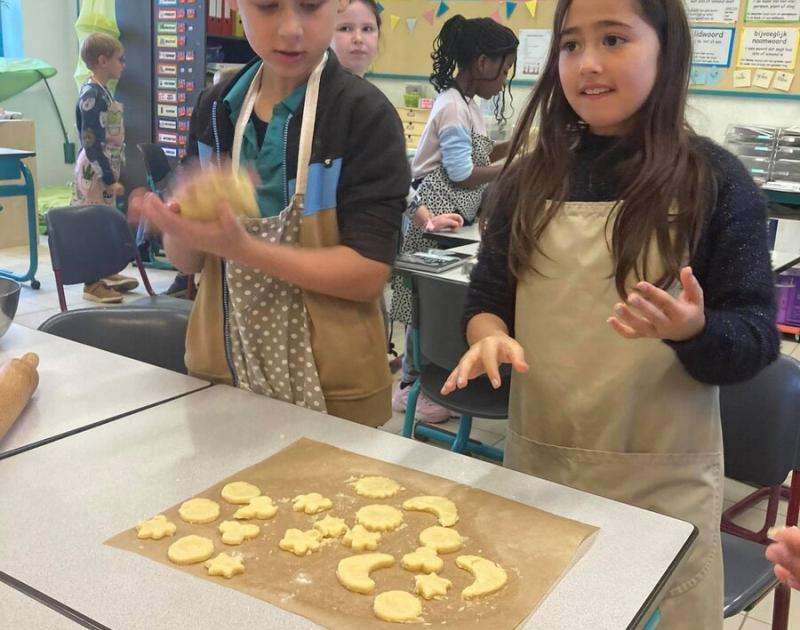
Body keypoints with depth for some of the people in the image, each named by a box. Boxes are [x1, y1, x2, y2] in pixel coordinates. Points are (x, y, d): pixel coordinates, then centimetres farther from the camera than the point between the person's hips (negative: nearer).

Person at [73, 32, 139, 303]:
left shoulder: (101, 91, 11)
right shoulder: (92, 96, -18)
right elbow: (91, 144, -21)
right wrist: (109, 179, -20)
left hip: (104, 169, 10)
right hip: (95, 171, -9)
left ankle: (105, 273, 27)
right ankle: (93, 283, 5)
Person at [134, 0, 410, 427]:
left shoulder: (366, 115, -13)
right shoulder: (215, 108, 1)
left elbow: (368, 274, -19)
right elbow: (186, 261, 3)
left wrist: (240, 247, -29)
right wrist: (182, 219, -19)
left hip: (331, 385, -4)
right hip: (221, 368, 4)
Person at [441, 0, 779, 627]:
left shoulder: (715, 181, -8)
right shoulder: (531, 175, 1)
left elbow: (757, 339, -8)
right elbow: (489, 293, 6)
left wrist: (693, 330, -30)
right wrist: (491, 336, -16)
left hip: (660, 480, -3)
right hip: (536, 461, 3)